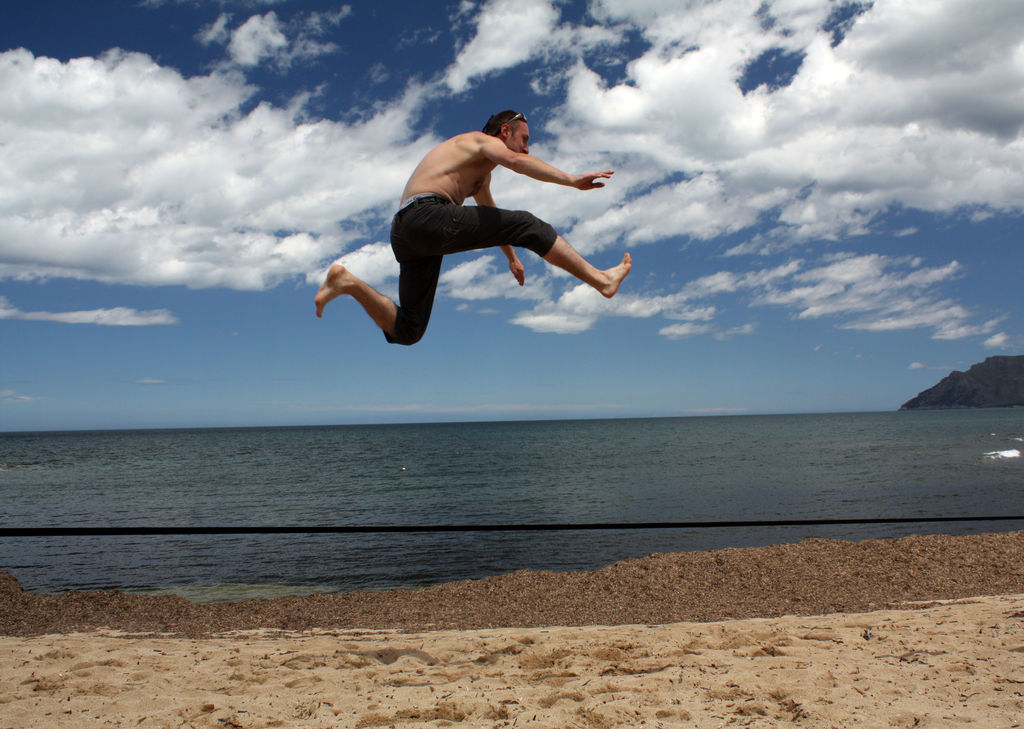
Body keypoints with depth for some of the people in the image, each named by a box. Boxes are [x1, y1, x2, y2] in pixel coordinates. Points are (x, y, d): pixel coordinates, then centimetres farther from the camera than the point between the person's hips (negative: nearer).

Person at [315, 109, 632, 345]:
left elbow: (492, 218, 51)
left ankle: (348, 283, -1)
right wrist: (570, 179, -22)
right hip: (427, 214, -10)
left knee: (406, 331, 5)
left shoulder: (482, 172, 38)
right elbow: (514, 161, -14)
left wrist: (512, 257, 60)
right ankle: (601, 279, -10)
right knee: (525, 224, -11)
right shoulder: (484, 141, 9)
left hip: (404, 233, 10)